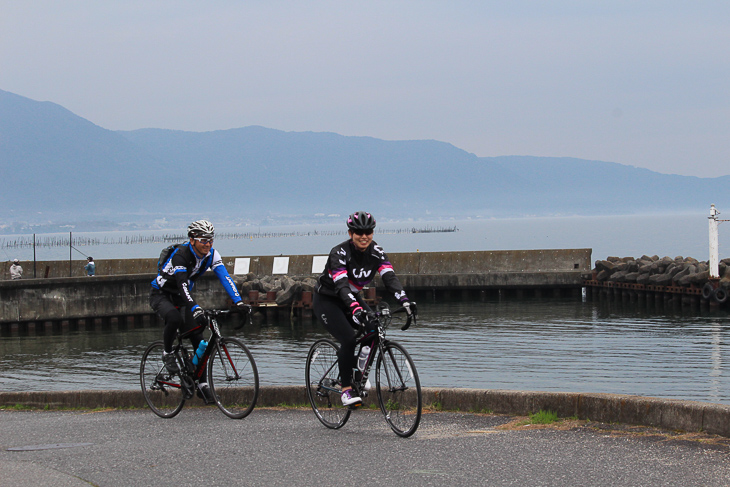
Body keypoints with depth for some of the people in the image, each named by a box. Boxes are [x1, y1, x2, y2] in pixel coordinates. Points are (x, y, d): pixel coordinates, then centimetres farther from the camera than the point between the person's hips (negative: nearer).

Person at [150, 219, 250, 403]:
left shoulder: (211, 255, -12)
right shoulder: (180, 255, -31)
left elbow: (224, 277, -22)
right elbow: (182, 285, -41)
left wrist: (238, 302, -36)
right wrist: (196, 309, -55)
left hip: (181, 298, 6)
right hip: (161, 295, -6)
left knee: (198, 339, -5)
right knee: (174, 318, -38)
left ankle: (202, 385, 1)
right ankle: (167, 353, -12)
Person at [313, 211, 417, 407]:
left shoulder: (376, 252, -12)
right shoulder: (339, 253, -27)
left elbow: (389, 277, -24)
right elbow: (341, 285, -39)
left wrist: (404, 300, -42)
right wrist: (355, 309, -57)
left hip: (353, 297, 6)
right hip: (326, 300, -6)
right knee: (348, 338, -25)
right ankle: (346, 389, -16)